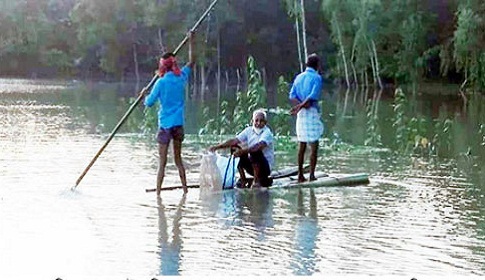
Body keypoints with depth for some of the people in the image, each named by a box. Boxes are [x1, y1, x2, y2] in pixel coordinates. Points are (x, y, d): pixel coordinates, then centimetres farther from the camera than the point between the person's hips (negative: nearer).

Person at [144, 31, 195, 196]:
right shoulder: (182, 77, 3)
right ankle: (185, 188, 17)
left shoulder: (161, 82, -9)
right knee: (178, 159, 17)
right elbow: (191, 62, 20)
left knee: (162, 162, -3)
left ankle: (158, 193, -5)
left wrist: (145, 96, 17)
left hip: (165, 125, -4)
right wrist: (191, 41, 25)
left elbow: (149, 102, -5)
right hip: (178, 124, 4)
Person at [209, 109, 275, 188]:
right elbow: (234, 141, -6)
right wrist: (217, 147, -19)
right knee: (235, 148, -7)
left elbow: (259, 146, -35)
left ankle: (256, 181, -17)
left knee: (255, 151, -33)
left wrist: (243, 151, -48)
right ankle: (243, 180, -2)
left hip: (266, 167, -6)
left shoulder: (267, 132, -16)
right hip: (252, 166, 6)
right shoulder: (249, 130, 2)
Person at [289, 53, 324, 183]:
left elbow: (292, 96, 4)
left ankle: (300, 175, 10)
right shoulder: (317, 77, -7)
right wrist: (301, 106, -16)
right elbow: (313, 96, -18)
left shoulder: (299, 77, 12)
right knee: (314, 145, -3)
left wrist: (300, 104, -8)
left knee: (301, 145, 10)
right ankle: (312, 175, -6)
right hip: (312, 113, -6)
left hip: (301, 113, 6)